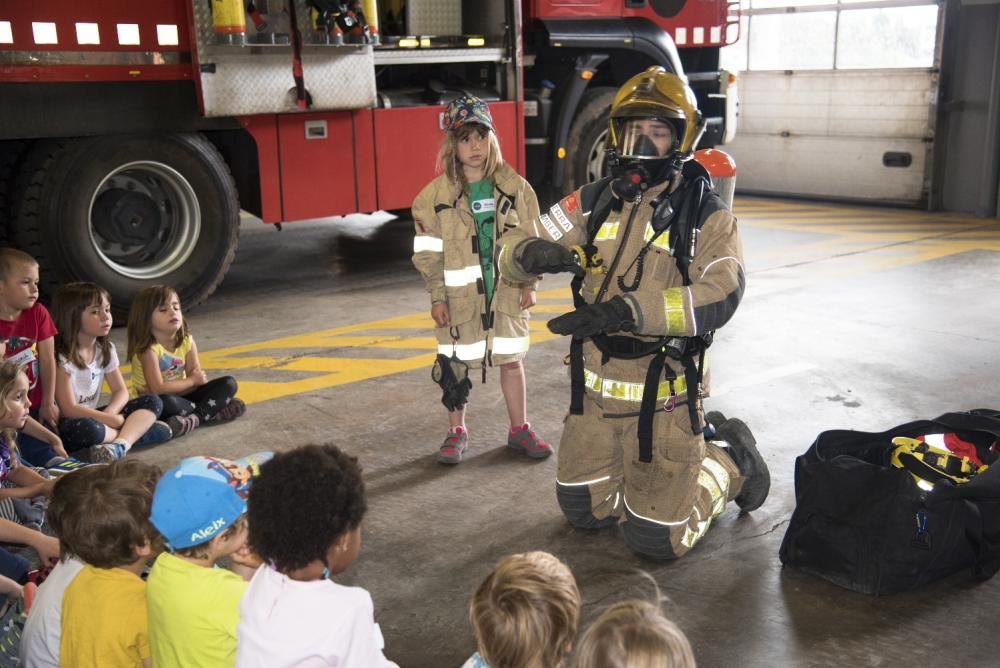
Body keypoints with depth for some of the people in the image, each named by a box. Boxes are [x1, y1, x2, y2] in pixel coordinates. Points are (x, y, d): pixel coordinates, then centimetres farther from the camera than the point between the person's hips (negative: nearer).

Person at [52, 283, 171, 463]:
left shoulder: (106, 349, 5)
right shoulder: (62, 357, -18)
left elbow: (121, 391, 4)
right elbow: (69, 409, -21)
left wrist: (109, 413, -18)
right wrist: (111, 420, -19)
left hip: (94, 416, 7)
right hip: (70, 424, -7)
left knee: (152, 403, -6)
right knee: (87, 428, -41)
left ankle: (120, 445, -30)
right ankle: (134, 430, -14)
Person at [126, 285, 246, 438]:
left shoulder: (187, 341, -6)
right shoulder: (148, 348, -21)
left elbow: (197, 379, -7)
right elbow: (158, 389, -27)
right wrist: (192, 380, -17)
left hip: (180, 395, 6)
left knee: (228, 384, -8)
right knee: (166, 403, -41)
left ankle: (195, 418, -24)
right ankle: (211, 411, -20)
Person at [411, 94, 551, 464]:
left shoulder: (515, 187, -1)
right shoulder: (435, 195, -5)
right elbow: (429, 252, -3)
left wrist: (529, 283, 2)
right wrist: (437, 297, -6)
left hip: (507, 292, 1)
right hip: (460, 296, -1)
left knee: (512, 359, 11)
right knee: (456, 364, 8)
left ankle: (519, 429, 27)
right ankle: (457, 432, 26)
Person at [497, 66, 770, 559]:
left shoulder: (705, 214, -10)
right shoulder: (594, 202, 1)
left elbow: (720, 296, -25)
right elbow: (512, 250, 0)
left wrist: (627, 311, -36)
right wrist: (534, 253, -25)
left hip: (661, 397, -5)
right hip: (595, 389, 5)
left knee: (656, 540, 4)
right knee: (583, 511, 20)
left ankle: (729, 463, 30)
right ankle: (678, 456, 40)